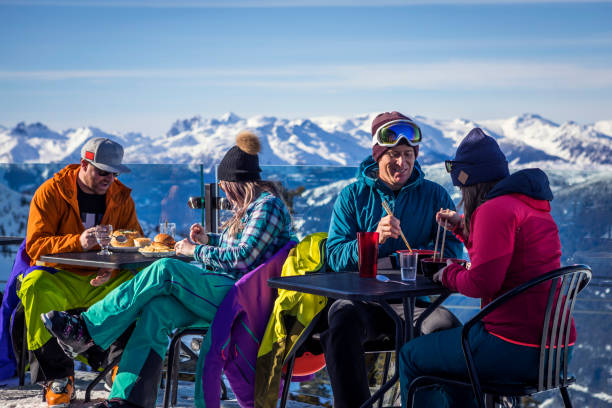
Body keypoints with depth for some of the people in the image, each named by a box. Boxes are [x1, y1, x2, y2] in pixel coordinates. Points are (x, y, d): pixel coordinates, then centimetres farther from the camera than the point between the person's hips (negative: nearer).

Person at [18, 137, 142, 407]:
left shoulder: (121, 197, 9)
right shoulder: (50, 193, -3)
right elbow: (35, 246, -11)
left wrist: (113, 267, -17)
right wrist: (78, 242, -29)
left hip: (106, 281, 3)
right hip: (62, 279, -3)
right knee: (35, 285, -36)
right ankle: (56, 376, -22)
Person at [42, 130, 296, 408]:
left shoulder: (268, 205, -9)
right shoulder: (250, 206, 22)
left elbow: (241, 259, -17)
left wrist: (195, 251, -7)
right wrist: (208, 240, 17)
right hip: (225, 294, 9)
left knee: (165, 271, -23)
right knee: (157, 307, -17)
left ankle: (87, 330, -19)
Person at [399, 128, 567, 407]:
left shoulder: (495, 209, -16)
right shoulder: (530, 205, 15)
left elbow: (481, 283, -20)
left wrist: (449, 274, -1)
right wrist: (463, 227, 28)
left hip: (517, 352, -10)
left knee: (411, 356, 5)